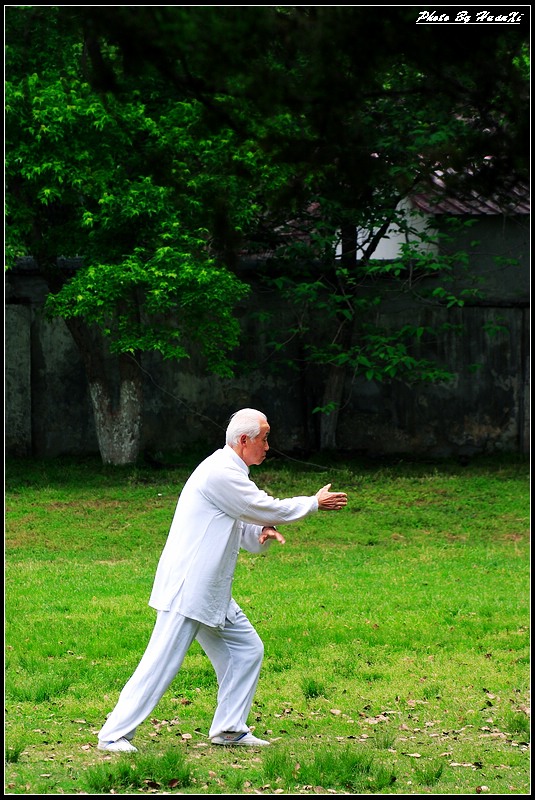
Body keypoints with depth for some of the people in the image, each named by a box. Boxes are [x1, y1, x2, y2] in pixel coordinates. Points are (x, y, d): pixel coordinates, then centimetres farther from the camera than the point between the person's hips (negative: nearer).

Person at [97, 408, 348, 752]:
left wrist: (261, 535, -1)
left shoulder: (229, 472, 16)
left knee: (247, 649, 11)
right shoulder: (220, 473, -17)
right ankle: (114, 734, -6)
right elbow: (267, 509, -12)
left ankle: (229, 728, 18)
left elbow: (242, 529, 22)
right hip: (186, 591, -10)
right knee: (162, 662, -10)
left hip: (212, 593, 11)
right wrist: (315, 503, 1)